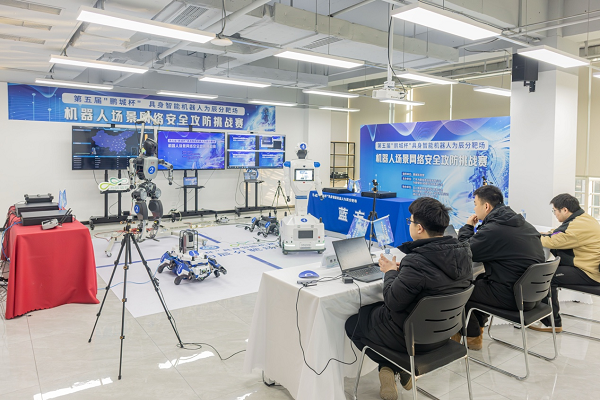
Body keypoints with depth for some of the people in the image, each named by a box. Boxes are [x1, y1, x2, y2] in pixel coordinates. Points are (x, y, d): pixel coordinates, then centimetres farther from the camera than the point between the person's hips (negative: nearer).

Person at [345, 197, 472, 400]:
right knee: (375, 308, 29)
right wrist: (401, 269, 1)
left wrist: (390, 272, -7)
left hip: (411, 337, -7)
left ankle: (389, 368, 17)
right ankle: (401, 368, 20)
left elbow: (392, 302, -23)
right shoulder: (463, 252, -9)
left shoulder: (416, 263, -34)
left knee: (352, 323, 16)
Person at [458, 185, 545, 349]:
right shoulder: (523, 224, 8)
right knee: (480, 278, 27)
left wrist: (468, 227, 3)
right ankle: (477, 326, 33)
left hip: (511, 297, -9)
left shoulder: (493, 230, -22)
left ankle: (473, 337, 20)